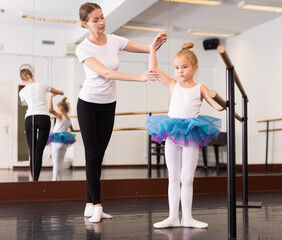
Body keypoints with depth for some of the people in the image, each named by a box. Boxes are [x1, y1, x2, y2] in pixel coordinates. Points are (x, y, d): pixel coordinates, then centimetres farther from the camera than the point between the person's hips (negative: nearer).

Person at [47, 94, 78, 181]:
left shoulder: (60, 117, -13)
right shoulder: (68, 119, 10)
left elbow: (51, 109, -28)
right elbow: (72, 129, 25)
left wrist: (51, 97, -21)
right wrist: (77, 130, 47)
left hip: (57, 141, -7)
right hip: (65, 142, 8)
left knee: (56, 162, -5)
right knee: (61, 162, 12)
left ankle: (55, 179, -5)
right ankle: (60, 179, 15)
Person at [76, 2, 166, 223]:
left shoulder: (114, 40, -4)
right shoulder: (83, 49, -18)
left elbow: (147, 49, -2)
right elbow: (106, 73, -31)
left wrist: (158, 43, -26)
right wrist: (140, 77, -40)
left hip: (108, 105, 5)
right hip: (88, 104, -4)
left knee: (99, 155, 6)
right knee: (92, 155, -5)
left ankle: (90, 205, 12)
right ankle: (97, 205, 1)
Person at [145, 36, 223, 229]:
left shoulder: (200, 88, 4)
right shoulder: (173, 85, 9)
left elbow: (216, 105, -1)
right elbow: (154, 69, 8)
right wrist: (153, 47, 9)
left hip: (191, 137, -2)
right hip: (172, 135, 2)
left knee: (187, 178, 5)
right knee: (174, 178, 8)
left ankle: (187, 217, 14)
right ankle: (173, 217, 15)